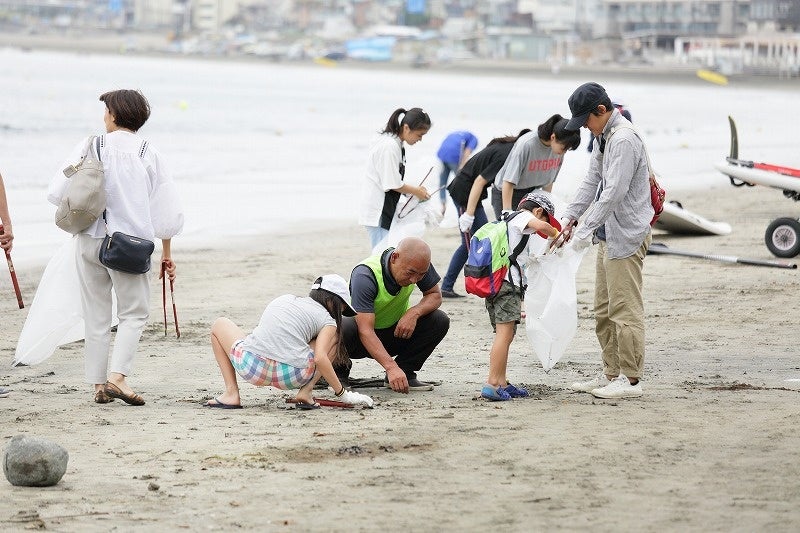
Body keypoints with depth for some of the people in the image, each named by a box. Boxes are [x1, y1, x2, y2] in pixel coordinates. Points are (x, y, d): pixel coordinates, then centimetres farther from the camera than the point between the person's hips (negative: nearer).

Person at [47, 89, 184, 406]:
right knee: (134, 313, 8)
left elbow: (57, 194, -3)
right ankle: (117, 375, -11)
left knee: (96, 315, 11)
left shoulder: (90, 147, -1)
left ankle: (98, 384, 12)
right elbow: (167, 209, 4)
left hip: (89, 238, 1)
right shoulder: (148, 154, 0)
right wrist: (166, 252, 14)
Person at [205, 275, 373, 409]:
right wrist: (342, 394, 2)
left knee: (220, 324, 32)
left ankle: (231, 393, 18)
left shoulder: (284, 299, 26)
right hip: (291, 377, -2)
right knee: (335, 338, 23)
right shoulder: (328, 321, 11)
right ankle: (306, 392, 6)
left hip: (251, 368, 3)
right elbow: (319, 358, -5)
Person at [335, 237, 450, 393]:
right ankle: (340, 373, -6)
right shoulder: (365, 276, -32)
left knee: (439, 321, -19)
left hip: (395, 332, 5)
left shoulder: (418, 265, -16)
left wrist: (414, 312, -26)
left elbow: (435, 296, -2)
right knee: (344, 329, -39)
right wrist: (391, 367, -50)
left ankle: (405, 373, -4)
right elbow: (365, 330, -38)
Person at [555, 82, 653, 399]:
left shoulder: (624, 140, -18)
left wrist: (585, 230, -20)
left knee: (625, 310, -7)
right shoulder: (603, 137, 14)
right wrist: (570, 217, 7)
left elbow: (614, 193, -23)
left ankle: (630, 379, -3)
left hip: (627, 236, -11)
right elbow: (592, 182, 18)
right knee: (603, 311, 14)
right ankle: (611, 374, 21)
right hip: (609, 235, 11)